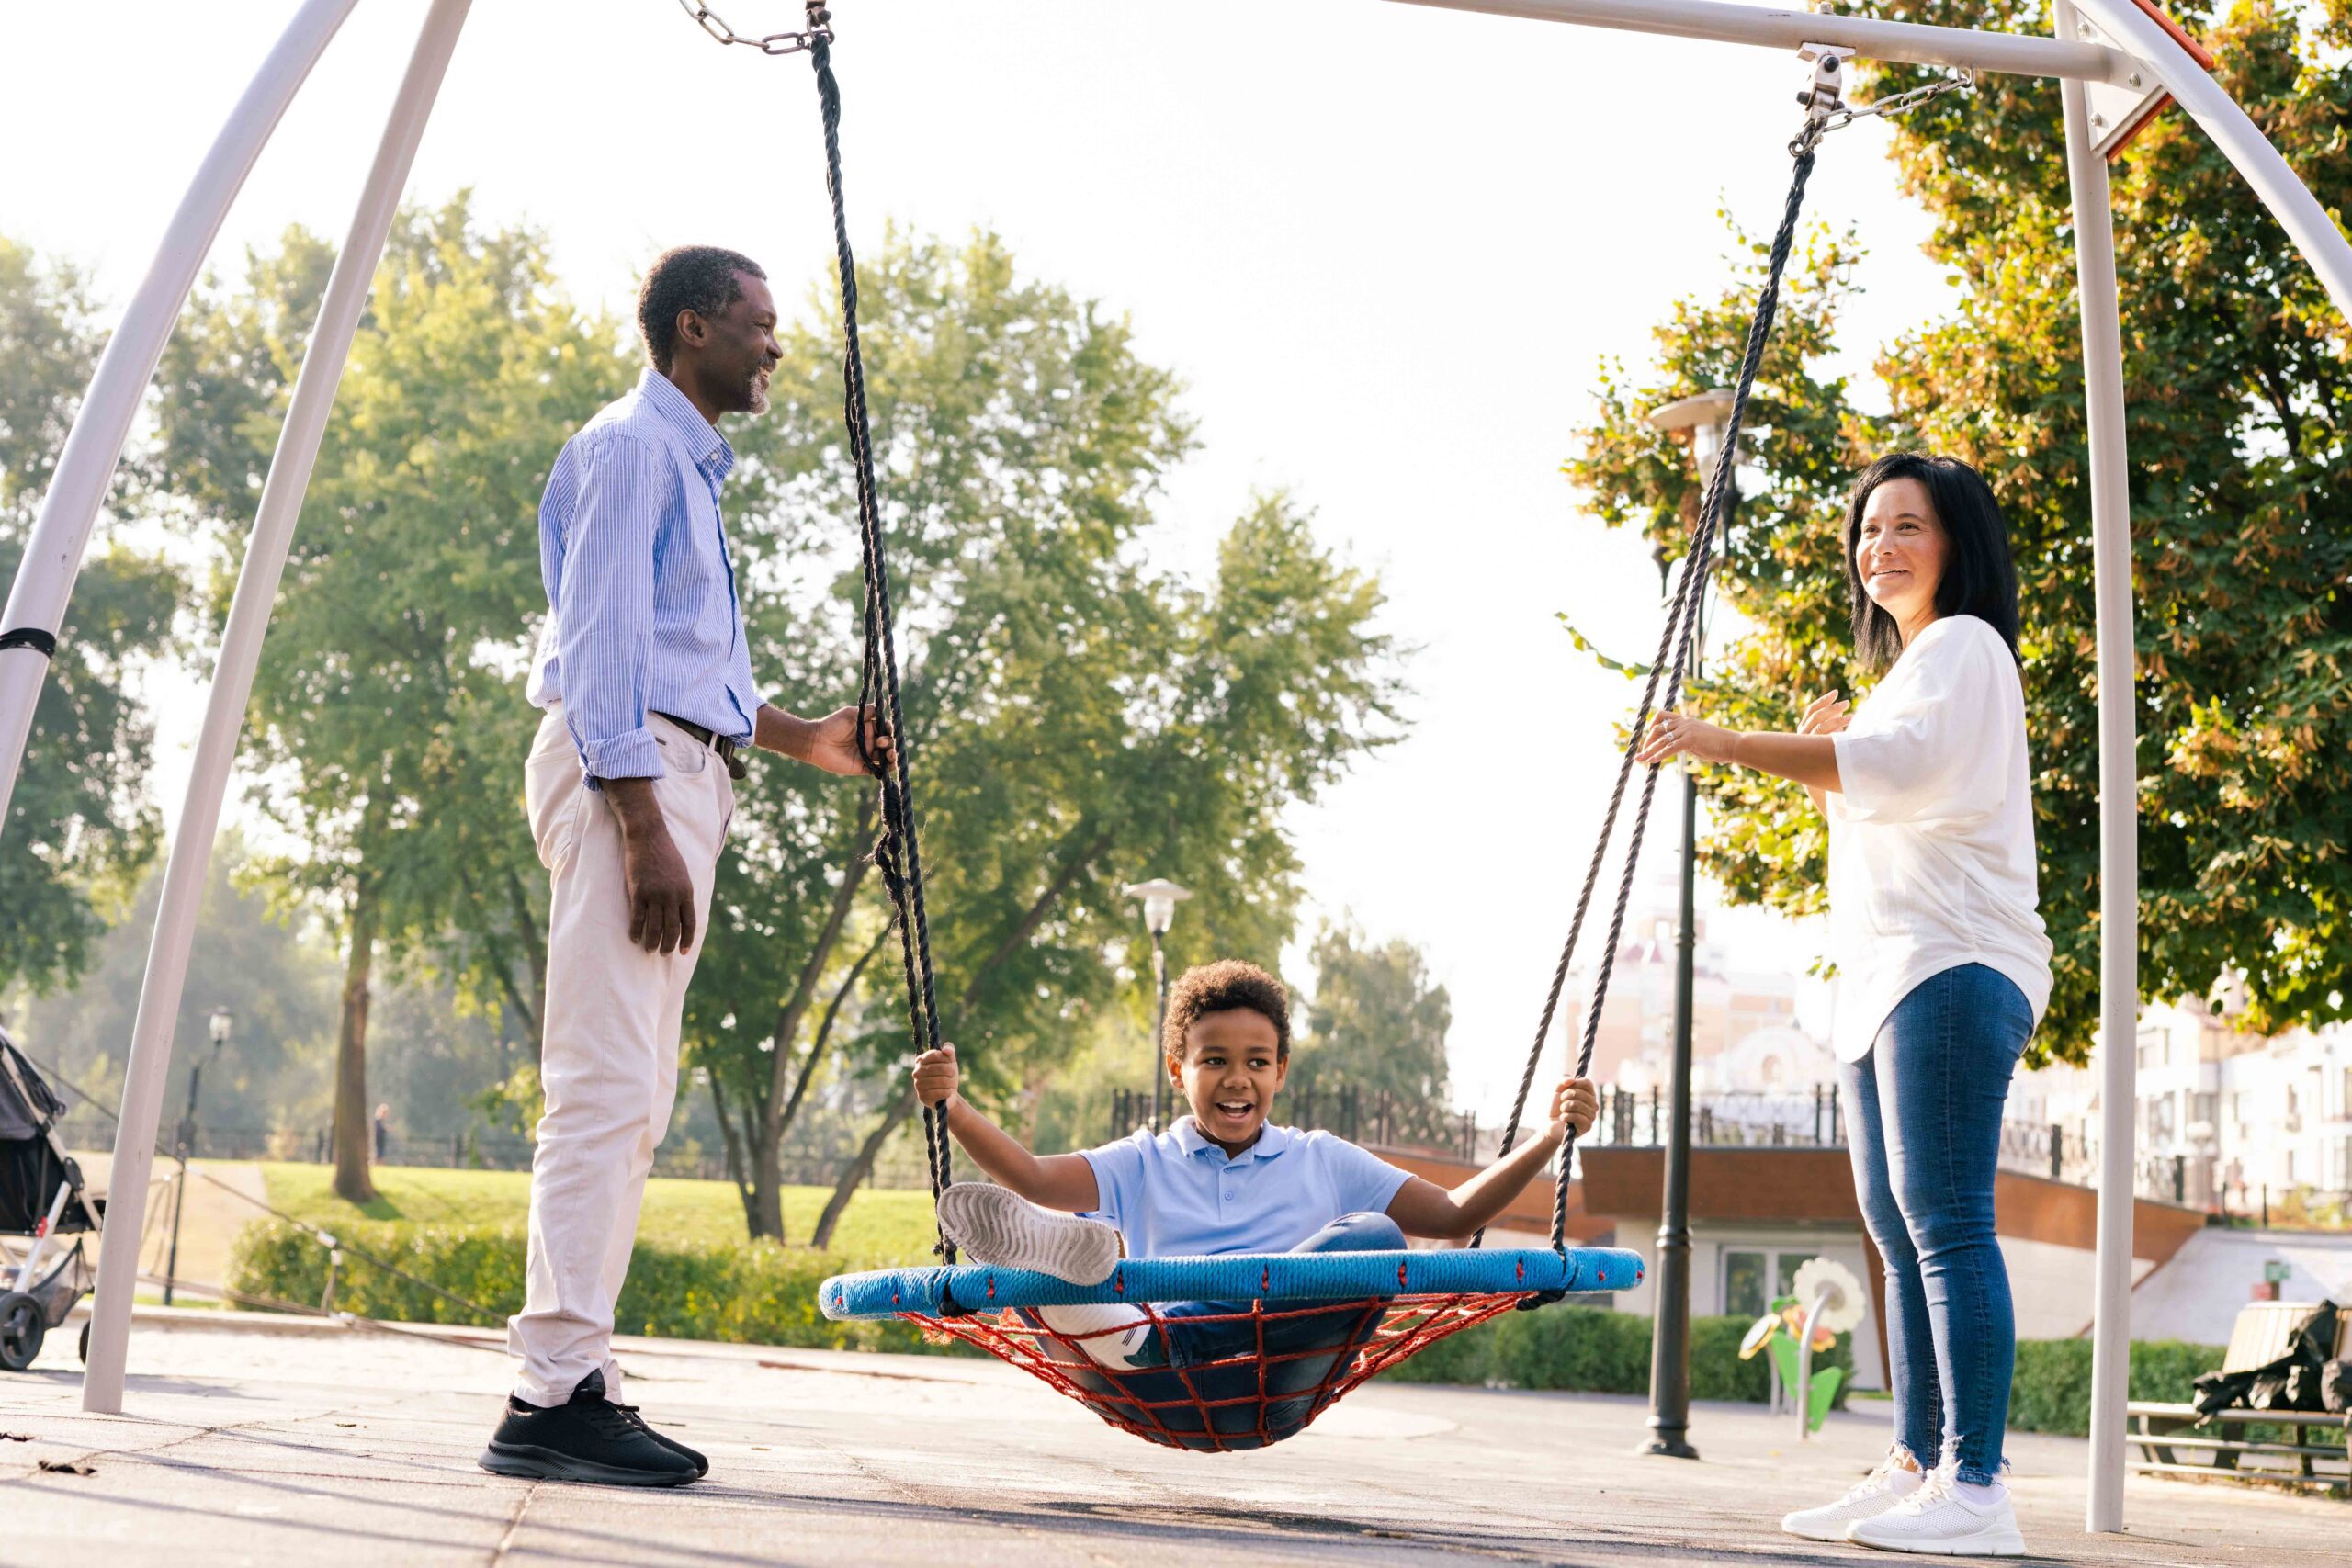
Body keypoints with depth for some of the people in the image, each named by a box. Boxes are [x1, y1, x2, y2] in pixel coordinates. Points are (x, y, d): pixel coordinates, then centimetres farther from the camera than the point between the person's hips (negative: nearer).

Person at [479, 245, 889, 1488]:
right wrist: (642, 823, -22)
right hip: (626, 772, -11)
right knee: (605, 1087, -16)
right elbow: (604, 641, -14)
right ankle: (554, 1395, -18)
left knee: (633, 1101, 7)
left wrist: (806, 739, 23)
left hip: (674, 777, 11)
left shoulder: (689, 465, 27)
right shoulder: (630, 446, -4)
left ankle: (573, 1376, 10)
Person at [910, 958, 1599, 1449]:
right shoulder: (1143, 1165, 22)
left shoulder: (1324, 1163, 24)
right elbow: (1031, 1178, 7)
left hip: (1272, 1398, 0)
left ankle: (1139, 1340, -39)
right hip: (1160, 1399, 0)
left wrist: (1550, 1138, 9)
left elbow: (1453, 1216, 20)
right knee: (1017, 1232, -18)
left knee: (1373, 1238, -25)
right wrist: (952, 1108, -9)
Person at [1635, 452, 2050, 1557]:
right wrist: (1828, 751, 16)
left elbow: (1902, 765, -21)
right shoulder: (1900, 671, 29)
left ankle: (1977, 1489, -19)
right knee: (1900, 1232, 7)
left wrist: (1731, 745, -25)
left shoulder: (1963, 647, -2)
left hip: (1951, 968, -10)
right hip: (1882, 979, 10)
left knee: (1944, 1220, -16)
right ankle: (1917, 1468, 10)